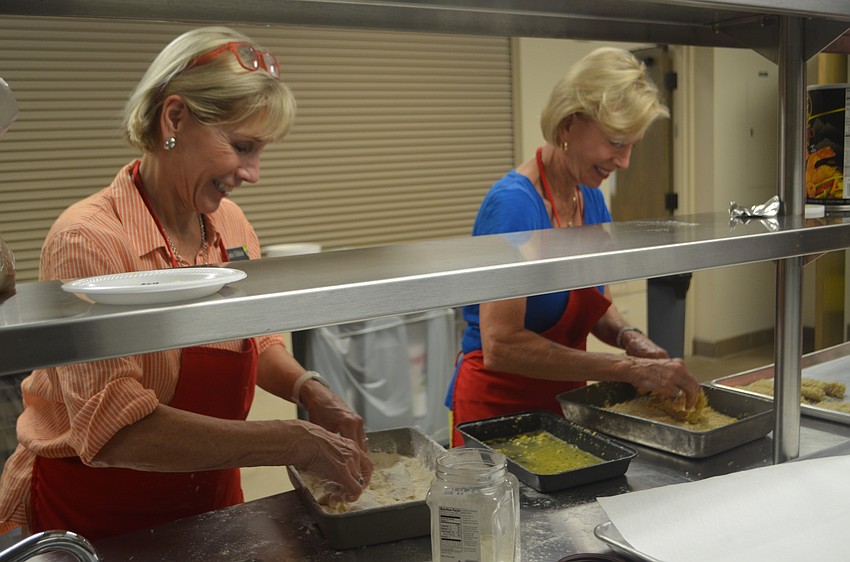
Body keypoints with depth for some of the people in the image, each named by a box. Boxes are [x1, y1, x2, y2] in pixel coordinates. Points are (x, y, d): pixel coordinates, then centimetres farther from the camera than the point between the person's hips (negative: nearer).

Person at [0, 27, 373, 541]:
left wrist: (312, 392, -11)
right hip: (91, 521, -5)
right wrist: (295, 442, -32)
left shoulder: (230, 223, -4)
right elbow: (114, 429, -31)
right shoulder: (89, 241, -24)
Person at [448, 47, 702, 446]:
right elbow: (501, 346, -30)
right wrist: (629, 369, -27)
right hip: (497, 404, -7)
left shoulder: (592, 200, 1)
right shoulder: (514, 203, -24)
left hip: (565, 402, 8)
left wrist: (629, 338, -9)